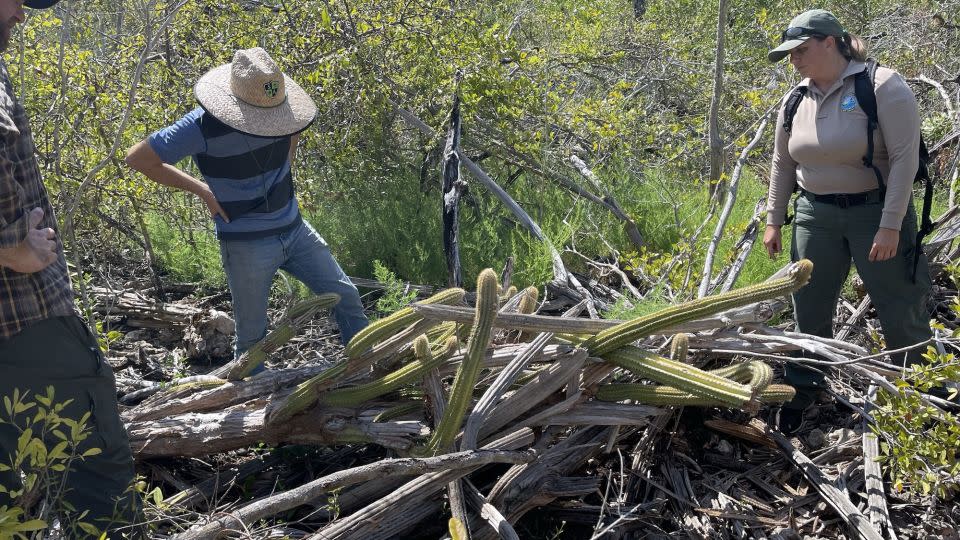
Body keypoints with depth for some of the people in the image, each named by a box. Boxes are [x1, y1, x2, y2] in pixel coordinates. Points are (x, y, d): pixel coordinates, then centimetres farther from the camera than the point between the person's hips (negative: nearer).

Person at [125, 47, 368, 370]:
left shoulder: (281, 109, -8)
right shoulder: (202, 126, -22)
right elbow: (138, 158, -13)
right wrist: (201, 190, -12)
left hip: (294, 230, 5)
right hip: (247, 245, -5)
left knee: (346, 297, 5)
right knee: (252, 336, 5)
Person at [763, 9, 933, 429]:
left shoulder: (882, 86, -14)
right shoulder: (795, 101, 5)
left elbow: (905, 158, -16)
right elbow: (782, 165, 14)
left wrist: (890, 225, -20)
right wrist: (773, 221, 12)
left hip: (876, 211, -5)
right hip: (816, 216, 5)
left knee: (902, 312, 3)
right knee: (809, 308, 9)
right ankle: (802, 390, 23)